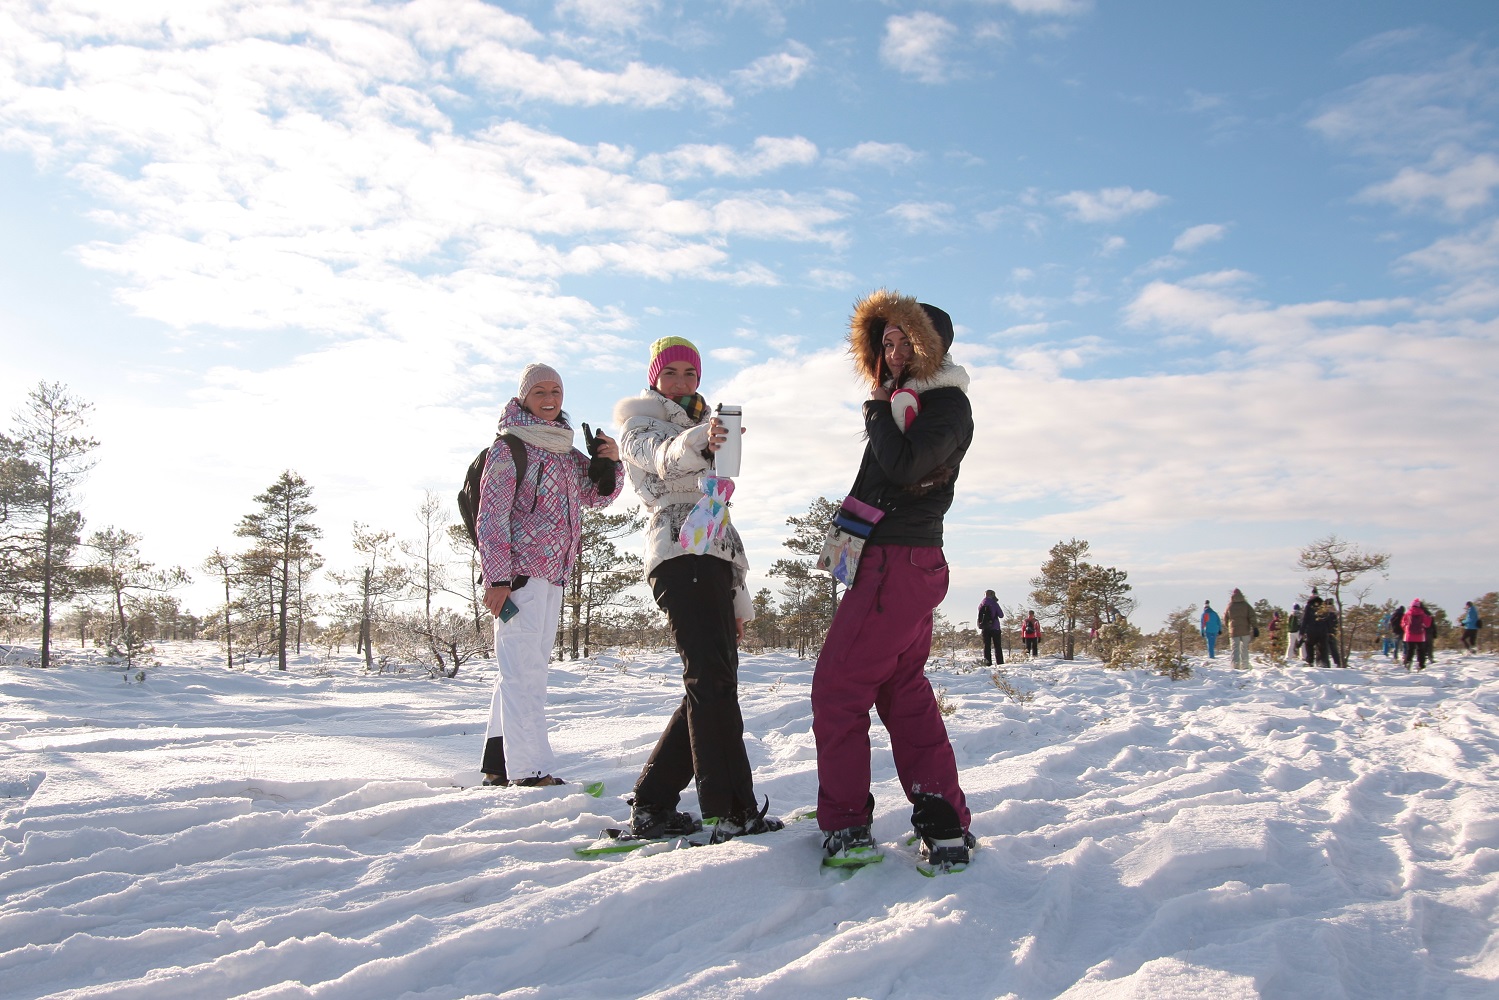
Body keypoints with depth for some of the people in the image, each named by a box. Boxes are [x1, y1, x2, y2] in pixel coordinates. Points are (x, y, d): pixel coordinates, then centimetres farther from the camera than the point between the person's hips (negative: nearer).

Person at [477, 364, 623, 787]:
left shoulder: (567, 453, 17)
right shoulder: (509, 448, -4)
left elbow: (597, 495, 22)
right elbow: (491, 515, -10)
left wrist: (610, 464, 1)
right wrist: (497, 577, -18)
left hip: (554, 576, 8)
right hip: (518, 573, -8)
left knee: (523, 670, 12)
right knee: (524, 670, -11)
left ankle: (499, 766, 20)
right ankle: (530, 770, -12)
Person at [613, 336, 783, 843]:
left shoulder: (704, 431, 30)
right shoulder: (640, 426, 8)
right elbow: (662, 457, -18)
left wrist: (739, 595, 25)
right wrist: (695, 440, -42)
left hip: (716, 561, 8)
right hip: (678, 557, -8)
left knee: (713, 688, 3)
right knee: (712, 682, -18)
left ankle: (652, 805, 10)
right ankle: (732, 813, -22)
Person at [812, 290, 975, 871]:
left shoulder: (946, 403, -8)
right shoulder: (909, 400, 21)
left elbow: (903, 465, -22)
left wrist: (878, 408, -10)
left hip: (899, 564, -10)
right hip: (904, 564, 10)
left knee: (837, 687, -8)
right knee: (905, 695, 11)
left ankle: (846, 827, -4)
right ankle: (946, 828, 13)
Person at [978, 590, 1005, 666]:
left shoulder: (981, 604, 7)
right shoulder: (994, 603, -7)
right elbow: (1001, 615, -2)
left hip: (985, 628, 3)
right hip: (995, 627, -3)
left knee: (986, 646, 5)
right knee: (997, 646, 2)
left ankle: (987, 662, -2)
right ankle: (1000, 663, -4)